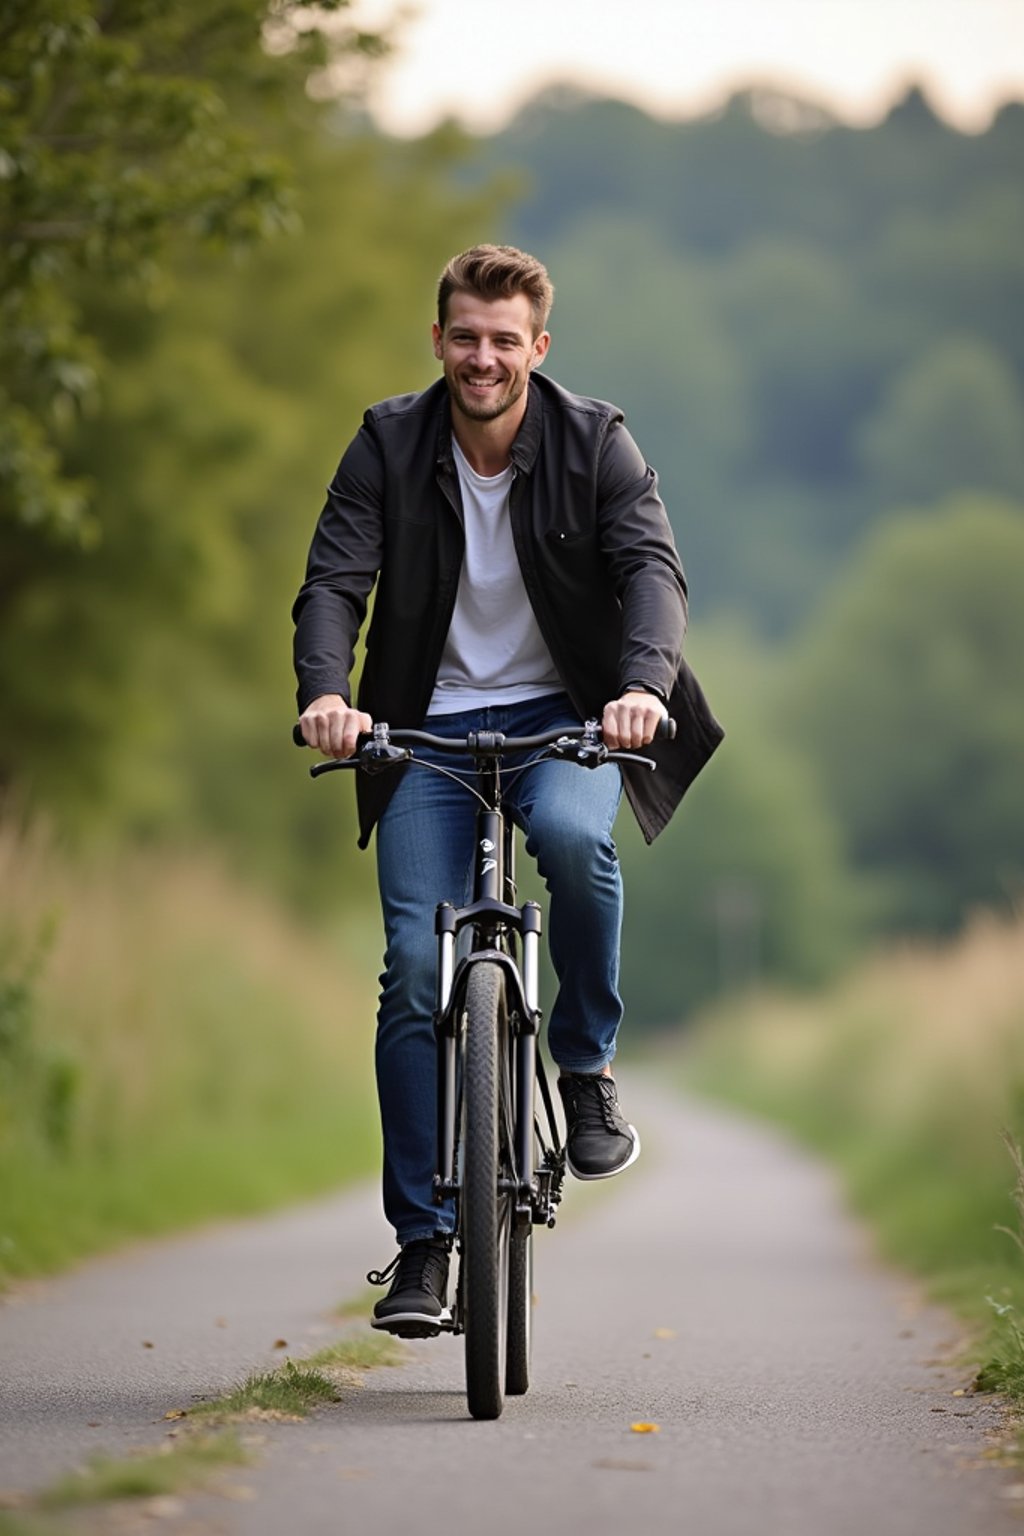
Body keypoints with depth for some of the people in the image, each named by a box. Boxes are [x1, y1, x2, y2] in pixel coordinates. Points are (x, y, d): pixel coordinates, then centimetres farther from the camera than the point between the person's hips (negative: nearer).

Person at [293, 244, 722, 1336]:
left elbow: (651, 567, -18)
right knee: (417, 969, -10)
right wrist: (325, 692, -33)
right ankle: (422, 1241, 0)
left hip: (561, 718, -1)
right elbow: (333, 580, -12)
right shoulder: (388, 445, -5)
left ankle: (585, 1065, -11)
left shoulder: (595, 444, -6)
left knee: (575, 834, -36)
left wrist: (642, 684, -38)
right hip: (429, 729, 1)